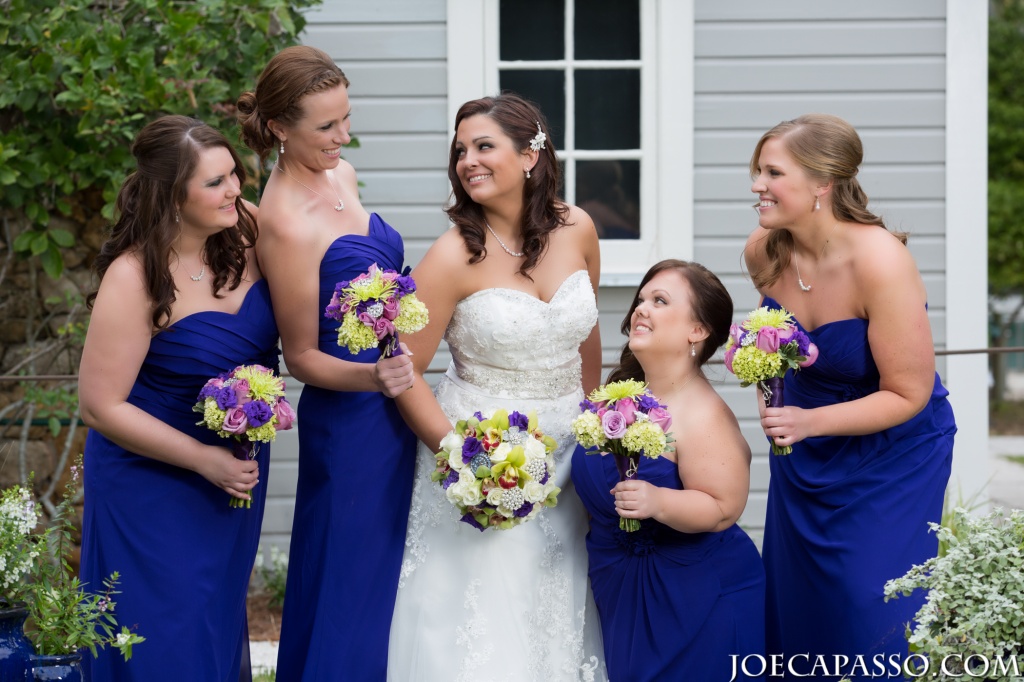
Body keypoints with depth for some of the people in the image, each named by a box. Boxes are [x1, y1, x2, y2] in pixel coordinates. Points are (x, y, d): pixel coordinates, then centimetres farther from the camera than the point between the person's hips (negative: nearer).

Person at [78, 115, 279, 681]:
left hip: (237, 470, 6)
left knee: (219, 624, 22)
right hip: (154, 488, -6)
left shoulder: (245, 235, -9)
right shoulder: (134, 279, -26)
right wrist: (204, 460, -21)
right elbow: (101, 406, -21)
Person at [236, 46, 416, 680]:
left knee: (390, 575, 17)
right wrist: (372, 377, -31)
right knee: (351, 589, 0)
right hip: (348, 420, -9)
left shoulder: (341, 175, 4)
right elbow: (302, 357, -15)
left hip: (392, 408, 9)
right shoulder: (286, 222, -22)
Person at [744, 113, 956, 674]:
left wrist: (810, 422, -32)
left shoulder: (880, 262, -30)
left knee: (871, 613, -6)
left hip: (891, 453, -6)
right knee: (794, 606, 11)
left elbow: (907, 396, -25)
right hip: (803, 449, 6)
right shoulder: (763, 252, -11)